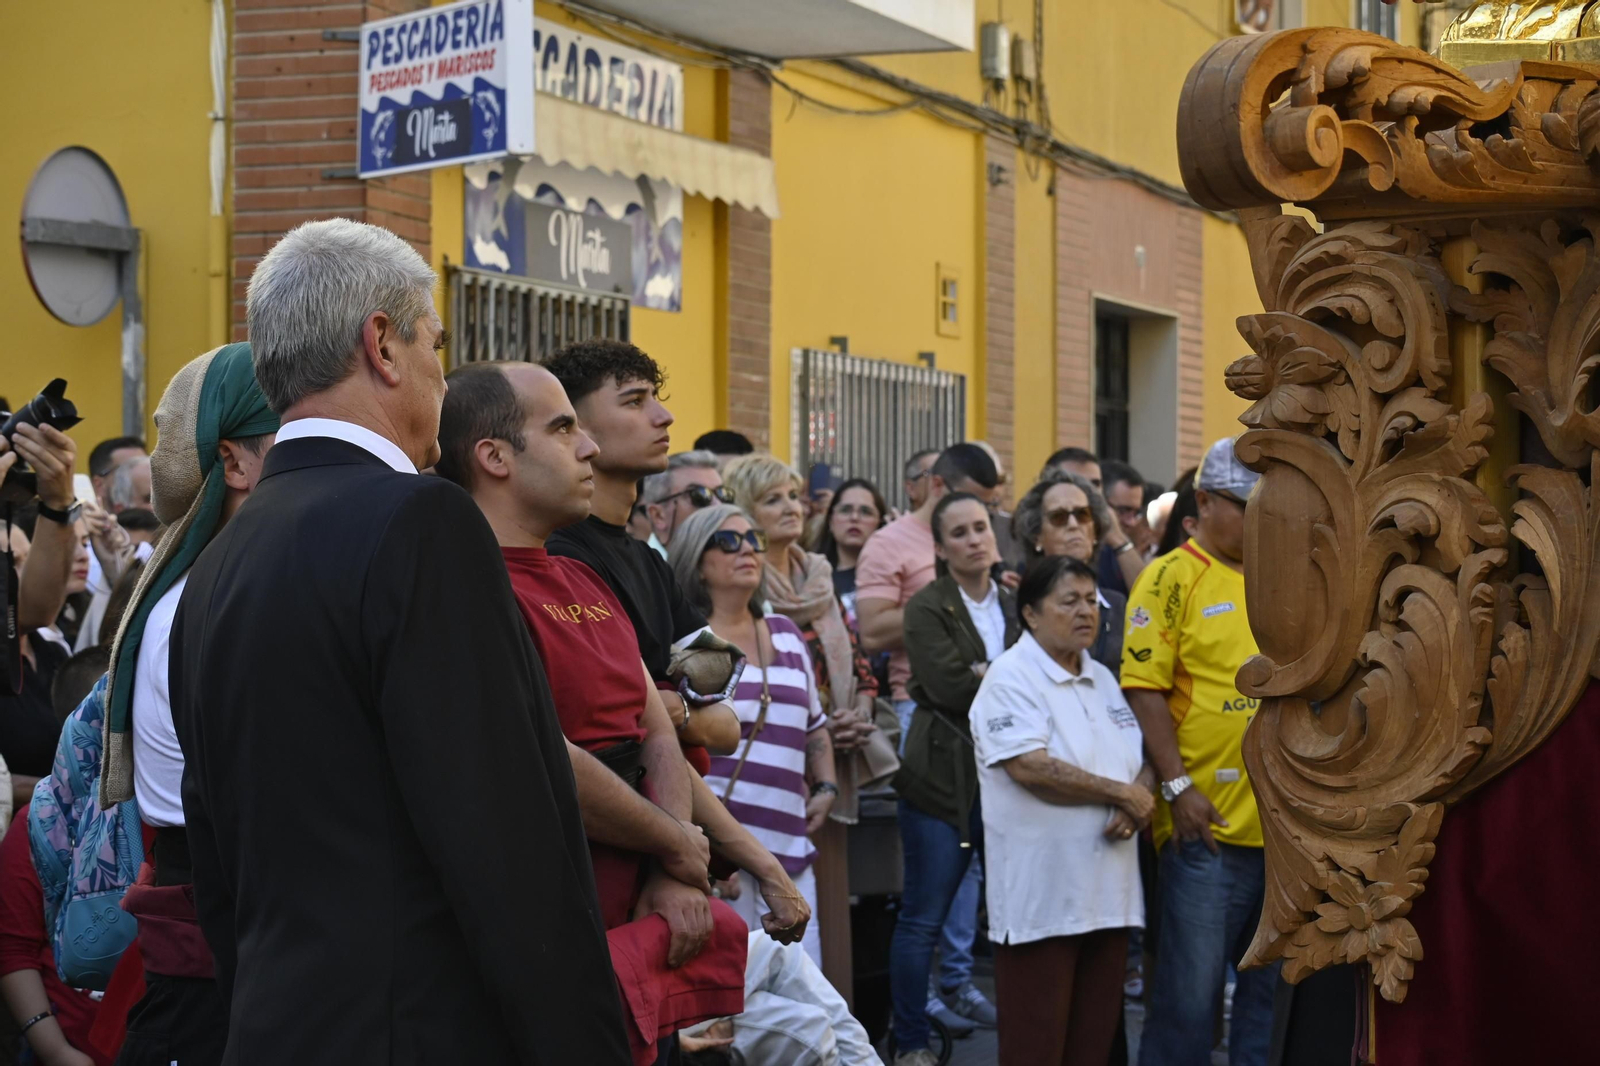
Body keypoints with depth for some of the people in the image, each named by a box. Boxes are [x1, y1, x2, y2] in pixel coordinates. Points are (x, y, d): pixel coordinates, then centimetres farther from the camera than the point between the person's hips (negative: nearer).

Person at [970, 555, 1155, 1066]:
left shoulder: (1103, 679, 17)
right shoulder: (1011, 677, -8)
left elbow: (1142, 759, 17)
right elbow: (1031, 768, -19)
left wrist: (1139, 800, -7)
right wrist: (1122, 794, -11)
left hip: (1107, 891, 7)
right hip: (1041, 898, -7)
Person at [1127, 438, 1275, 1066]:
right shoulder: (1173, 578, -6)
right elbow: (1144, 689, -11)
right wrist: (1178, 786, -16)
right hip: (1209, 824, -6)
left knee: (1273, 986, 13)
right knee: (1191, 988, -2)